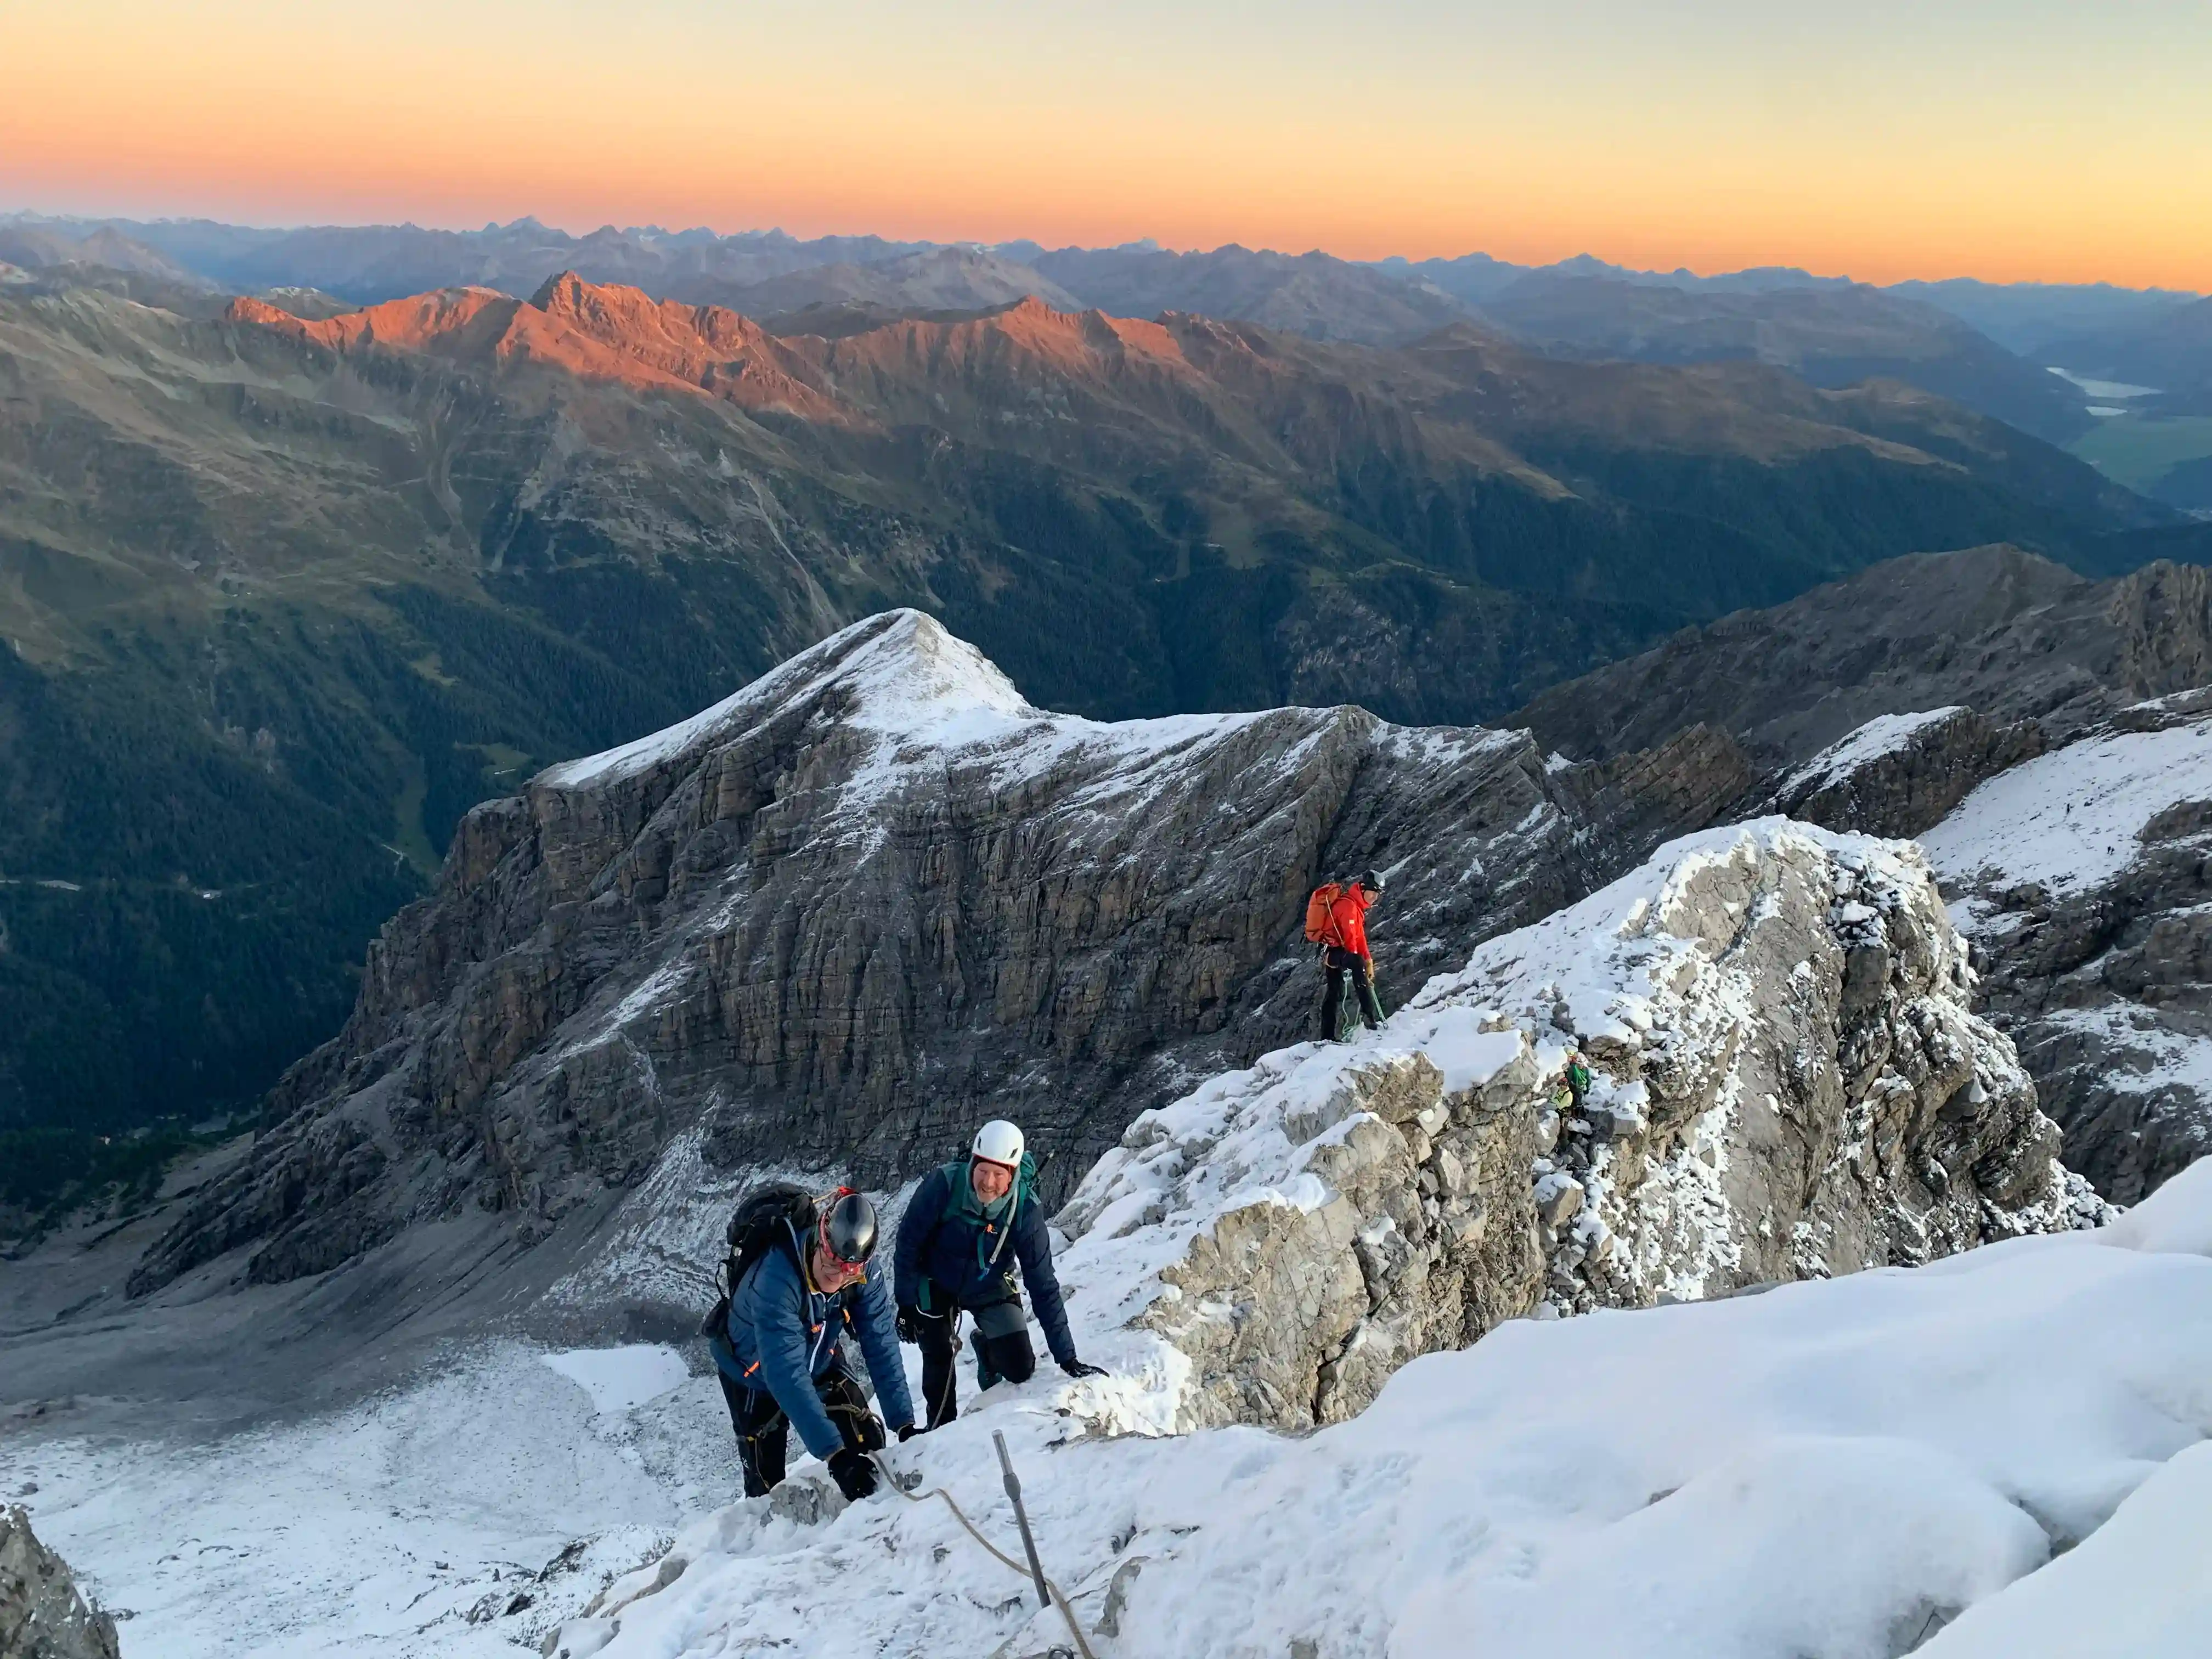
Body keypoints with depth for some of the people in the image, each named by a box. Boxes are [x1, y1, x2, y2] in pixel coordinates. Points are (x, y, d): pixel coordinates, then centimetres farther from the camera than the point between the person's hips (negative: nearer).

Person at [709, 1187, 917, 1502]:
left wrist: (905, 1424, -32)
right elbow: (785, 1374, -47)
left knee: (866, 1440, -11)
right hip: (753, 1369, -4)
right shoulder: (776, 1278, -42)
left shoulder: (866, 1272, -27)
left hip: (819, 1361, 4)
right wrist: (834, 1454, -52)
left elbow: (881, 1346, -24)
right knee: (767, 1481, -2)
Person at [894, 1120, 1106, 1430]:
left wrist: (1066, 1358, -21)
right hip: (936, 1284, -1)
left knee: (1019, 1368, -9)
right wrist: (906, 1303, -12)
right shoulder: (943, 1185, -32)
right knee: (938, 1363, 0)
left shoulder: (1025, 1209, -28)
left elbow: (1043, 1286, -21)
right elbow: (908, 1241, -15)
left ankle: (987, 1350, 25)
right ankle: (940, 1431, 28)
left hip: (988, 1289, 1)